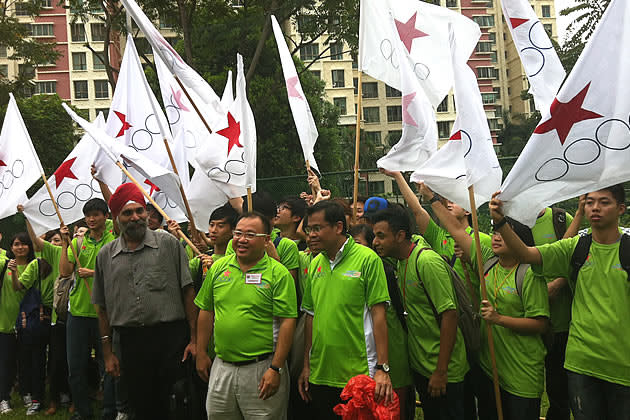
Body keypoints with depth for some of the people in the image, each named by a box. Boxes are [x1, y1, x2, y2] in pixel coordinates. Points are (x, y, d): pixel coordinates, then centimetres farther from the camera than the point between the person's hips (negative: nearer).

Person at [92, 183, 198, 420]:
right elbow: (102, 308, 14)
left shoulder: (168, 243, 1)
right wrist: (107, 352, 10)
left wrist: (194, 339, -5)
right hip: (130, 342, 3)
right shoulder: (105, 256, 9)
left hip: (172, 338, -2)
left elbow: (188, 292, 0)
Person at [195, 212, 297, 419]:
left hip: (261, 369, -4)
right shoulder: (218, 267, 5)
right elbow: (206, 311, 12)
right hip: (221, 366, 5)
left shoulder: (278, 273, -9)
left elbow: (287, 322, -12)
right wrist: (201, 354, 10)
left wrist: (276, 369, -16)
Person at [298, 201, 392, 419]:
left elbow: (378, 314, -11)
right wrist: (306, 365, 11)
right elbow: (311, 316, 11)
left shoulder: (367, 259, -9)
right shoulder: (315, 264, 7)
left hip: (359, 374, -5)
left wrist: (382, 368, -15)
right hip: (319, 375, 5)